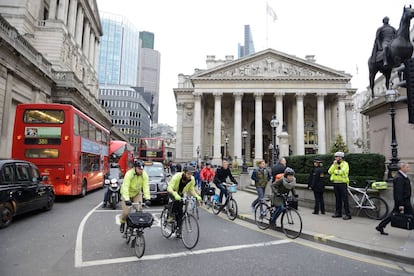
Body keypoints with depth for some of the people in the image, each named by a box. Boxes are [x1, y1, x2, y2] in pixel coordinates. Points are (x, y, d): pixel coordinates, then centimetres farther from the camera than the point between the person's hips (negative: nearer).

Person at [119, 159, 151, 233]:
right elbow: (125, 187, -36)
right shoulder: (129, 174, -30)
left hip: (137, 194, 3)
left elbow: (146, 187, -24)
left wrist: (147, 199, -35)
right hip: (126, 194, -3)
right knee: (126, 212, -7)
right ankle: (122, 223, 24)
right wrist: (126, 200, -46)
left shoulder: (144, 175, -19)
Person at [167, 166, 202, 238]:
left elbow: (191, 190, -9)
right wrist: (175, 194, -59)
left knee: (180, 212, -3)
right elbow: (169, 188, -41)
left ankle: (178, 229, 10)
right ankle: (171, 216, -12)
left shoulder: (192, 179, -22)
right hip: (172, 192, -4)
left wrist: (197, 196, -28)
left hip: (180, 194, 4)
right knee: (176, 201, -35)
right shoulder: (177, 176, -35)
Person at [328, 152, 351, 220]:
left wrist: (335, 171, -6)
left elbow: (342, 172, -20)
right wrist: (334, 165, -6)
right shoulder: (334, 164, 15)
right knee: (337, 199, 12)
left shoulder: (345, 164, -4)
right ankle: (338, 212, 20)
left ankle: (348, 214, -2)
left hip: (342, 183, -6)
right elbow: (330, 171, 2)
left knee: (345, 199, -6)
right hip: (335, 183, 6)